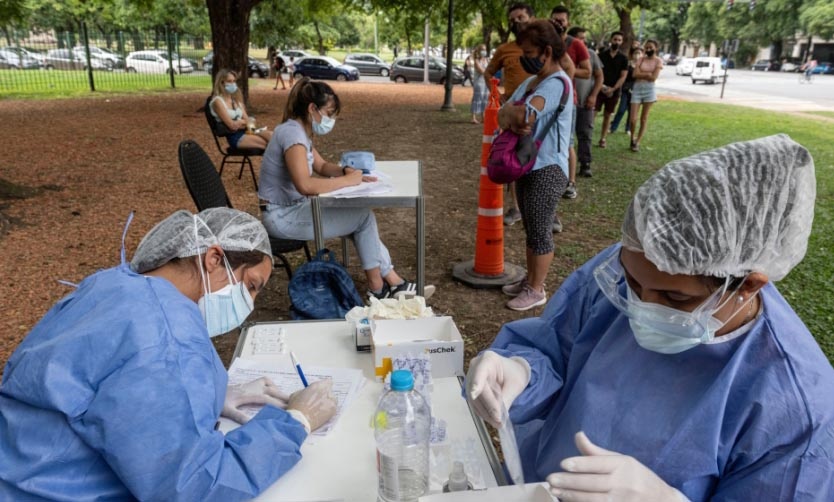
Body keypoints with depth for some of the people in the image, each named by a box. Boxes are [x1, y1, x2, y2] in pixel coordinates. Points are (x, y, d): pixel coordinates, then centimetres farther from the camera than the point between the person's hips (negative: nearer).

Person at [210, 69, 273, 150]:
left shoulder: (236, 99, 18)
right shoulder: (218, 101, -6)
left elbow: (247, 120, 9)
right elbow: (232, 125, -12)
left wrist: (239, 123, -10)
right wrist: (243, 121, 5)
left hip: (245, 132, 7)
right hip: (235, 137, -7)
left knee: (270, 135, -22)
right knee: (268, 144, -25)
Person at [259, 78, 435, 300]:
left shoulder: (300, 131, 9)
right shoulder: (292, 133, -23)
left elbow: (322, 166, 19)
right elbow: (305, 185, -36)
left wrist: (346, 170, -3)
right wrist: (347, 180, -25)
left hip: (294, 208, 10)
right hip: (282, 216, -10)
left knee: (361, 214, 3)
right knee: (363, 217, -8)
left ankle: (393, 282, 5)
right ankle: (378, 288, 7)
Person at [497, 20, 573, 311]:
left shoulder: (557, 83, -18)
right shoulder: (531, 81, 12)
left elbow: (523, 115, -32)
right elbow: (503, 116, 4)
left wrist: (511, 112, -10)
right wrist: (512, 122, -18)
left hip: (547, 170, -9)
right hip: (526, 166, 9)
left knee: (540, 232, 2)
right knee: (531, 229, 18)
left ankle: (536, 290, 15)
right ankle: (530, 280, 32)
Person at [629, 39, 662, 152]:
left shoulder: (658, 61, 2)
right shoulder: (641, 59, 7)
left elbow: (653, 77, -9)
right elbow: (635, 74, -6)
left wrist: (642, 74, -4)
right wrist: (648, 74, -10)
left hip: (649, 90, -1)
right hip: (637, 89, 1)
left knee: (644, 118, 3)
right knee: (633, 119, -6)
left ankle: (638, 142, 9)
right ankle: (632, 139, 17)